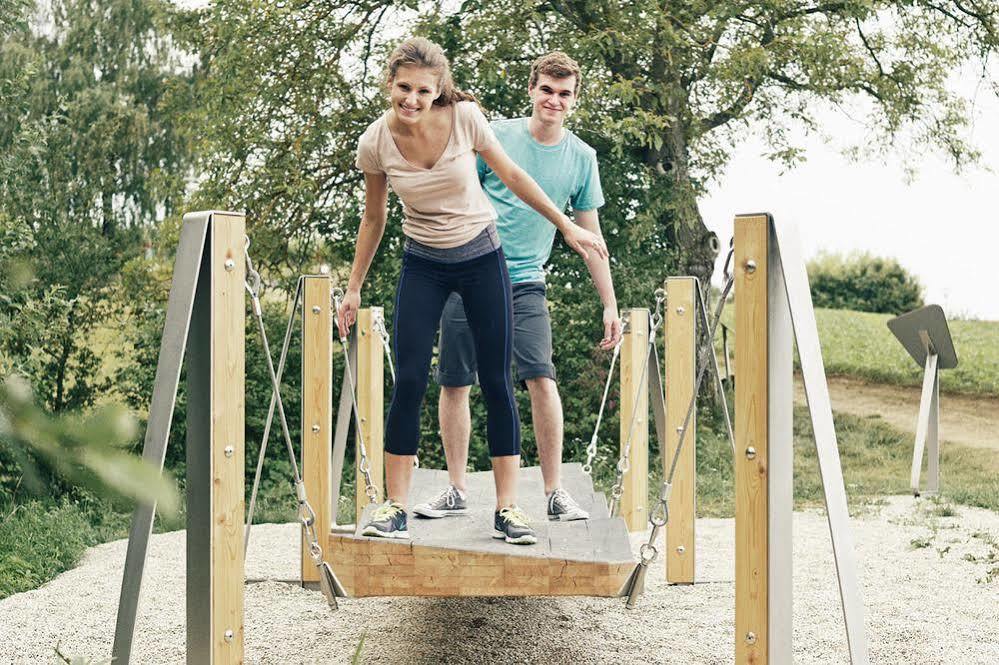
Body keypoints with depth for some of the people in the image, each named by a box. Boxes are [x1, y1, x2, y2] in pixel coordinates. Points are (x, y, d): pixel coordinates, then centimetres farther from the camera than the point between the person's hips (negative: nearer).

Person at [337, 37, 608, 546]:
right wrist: (353, 289, 8)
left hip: (482, 258, 0)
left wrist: (568, 228, 4)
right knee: (408, 383, -8)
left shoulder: (465, 117, -16)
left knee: (496, 383, -1)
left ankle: (507, 509, 4)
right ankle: (394, 508, 0)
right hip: (423, 265, 0)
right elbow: (373, 219, 4)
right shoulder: (375, 143, -12)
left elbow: (511, 175, -1)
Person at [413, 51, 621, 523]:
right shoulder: (496, 136, -2)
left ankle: (555, 493, -5)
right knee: (454, 384, 1)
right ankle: (455, 491, 13)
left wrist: (609, 304, 8)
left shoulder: (581, 157, 4)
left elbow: (590, 236, 10)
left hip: (525, 284, 1)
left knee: (542, 380, -14)